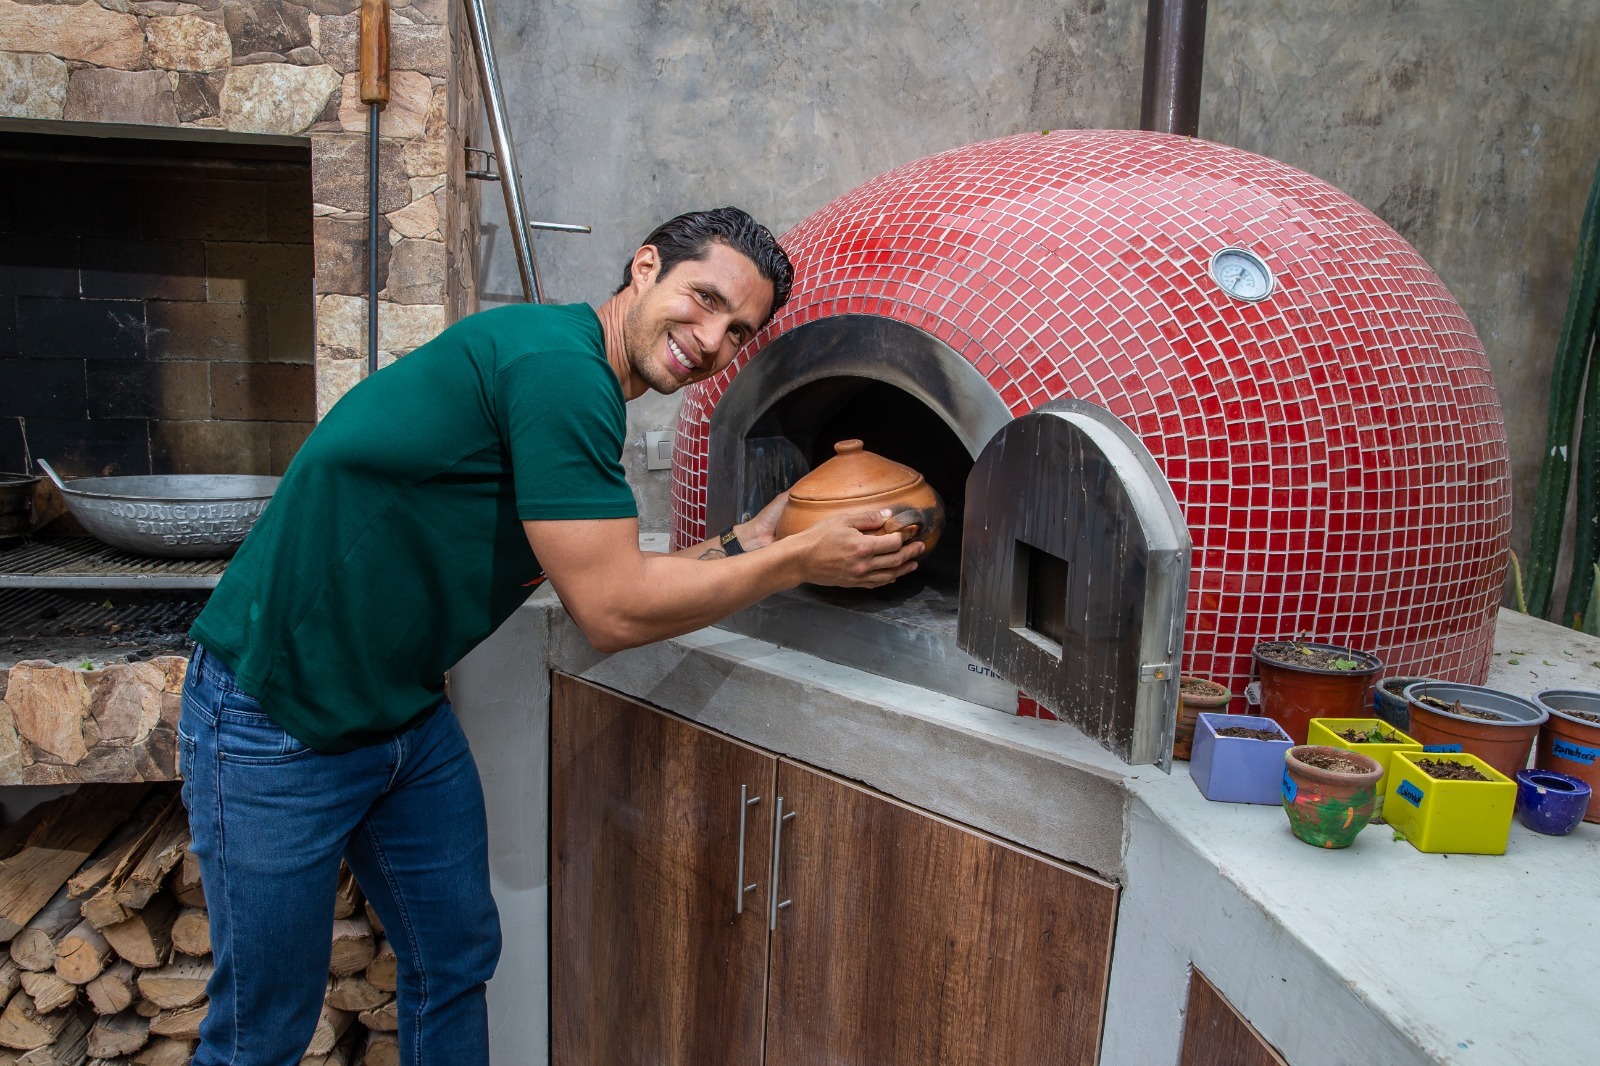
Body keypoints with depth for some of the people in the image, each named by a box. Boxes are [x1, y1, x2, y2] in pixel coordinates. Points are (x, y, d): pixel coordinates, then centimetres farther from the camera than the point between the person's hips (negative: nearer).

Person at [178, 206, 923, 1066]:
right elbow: (614, 613, -24)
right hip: (278, 719, -9)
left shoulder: (575, 386, 6)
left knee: (456, 962, 19)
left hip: (408, 714, 9)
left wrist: (743, 542, 5)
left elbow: (605, 580, 7)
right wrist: (799, 561, -16)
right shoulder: (557, 364, -25)